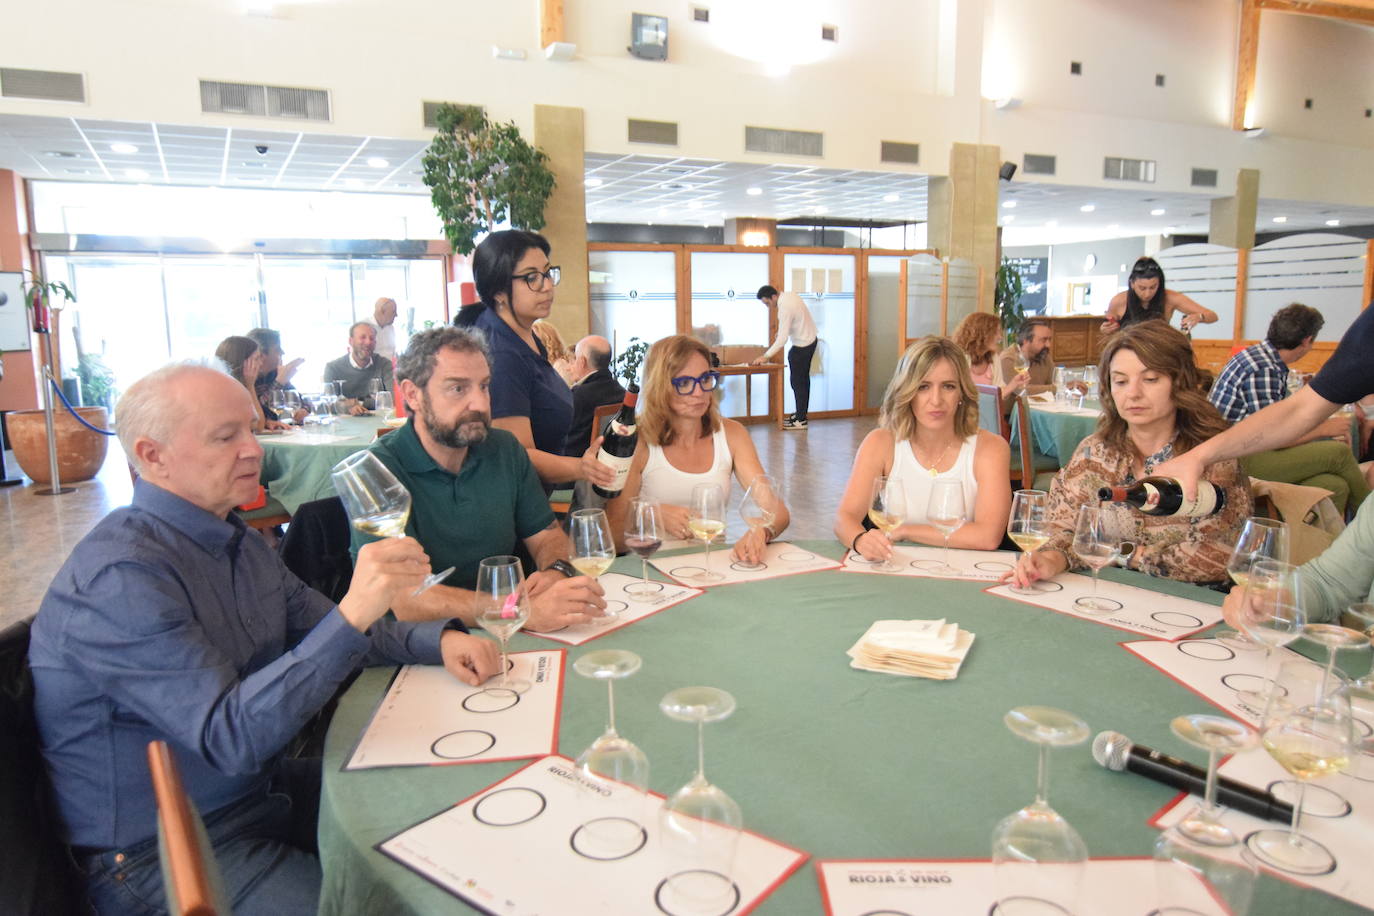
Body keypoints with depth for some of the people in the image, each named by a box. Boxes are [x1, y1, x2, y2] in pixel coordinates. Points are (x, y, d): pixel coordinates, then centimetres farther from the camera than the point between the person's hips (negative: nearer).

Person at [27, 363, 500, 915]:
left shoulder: (234, 539, 4)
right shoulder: (119, 578, -25)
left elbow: (324, 630, 11)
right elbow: (231, 739, -31)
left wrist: (438, 641, -6)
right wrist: (353, 615, -39)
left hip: (257, 791, 9)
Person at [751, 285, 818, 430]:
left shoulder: (785, 308, -27)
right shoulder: (790, 295, 0)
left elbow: (782, 338, -30)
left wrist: (766, 356, -28)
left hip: (802, 346, -10)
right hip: (810, 339, 10)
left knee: (797, 382, -4)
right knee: (803, 380, 16)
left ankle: (800, 421, 1)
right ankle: (801, 414, 26)